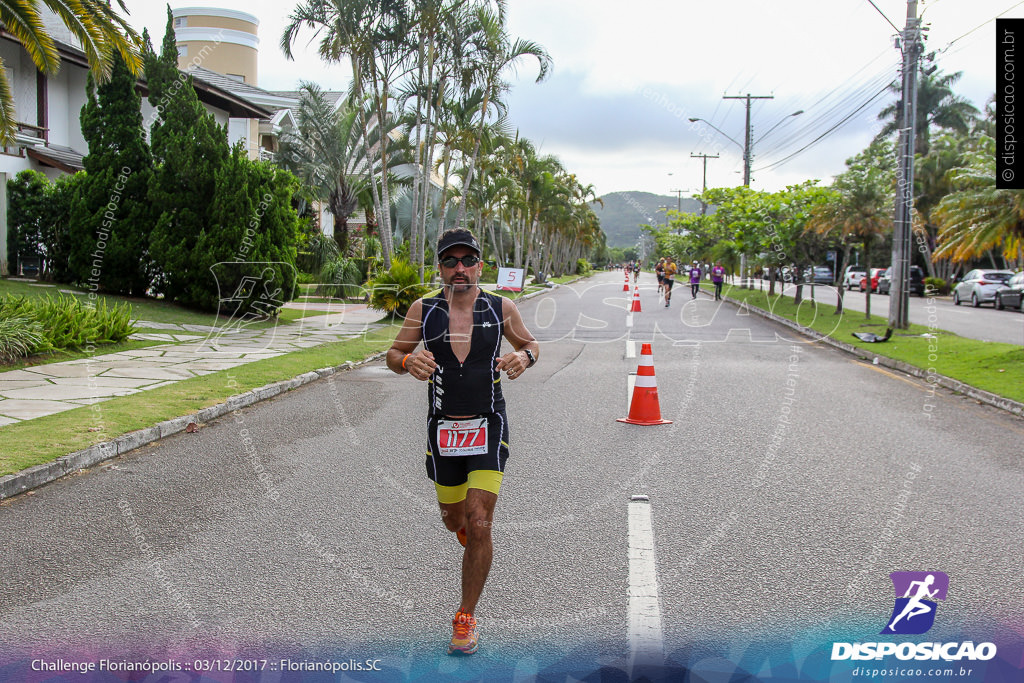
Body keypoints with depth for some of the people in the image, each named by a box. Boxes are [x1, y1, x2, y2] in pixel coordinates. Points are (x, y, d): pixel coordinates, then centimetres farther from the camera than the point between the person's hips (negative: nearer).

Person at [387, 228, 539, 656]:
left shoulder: (500, 309, -2)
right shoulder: (423, 310, -2)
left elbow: (530, 344, 13)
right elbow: (393, 355, 7)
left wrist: (524, 356, -11)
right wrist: (409, 362, -17)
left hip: (488, 427, -2)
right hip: (442, 429, 2)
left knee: (479, 525, -10)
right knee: (454, 520, 14)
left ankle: (466, 619, 5)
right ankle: (466, 525, 54)